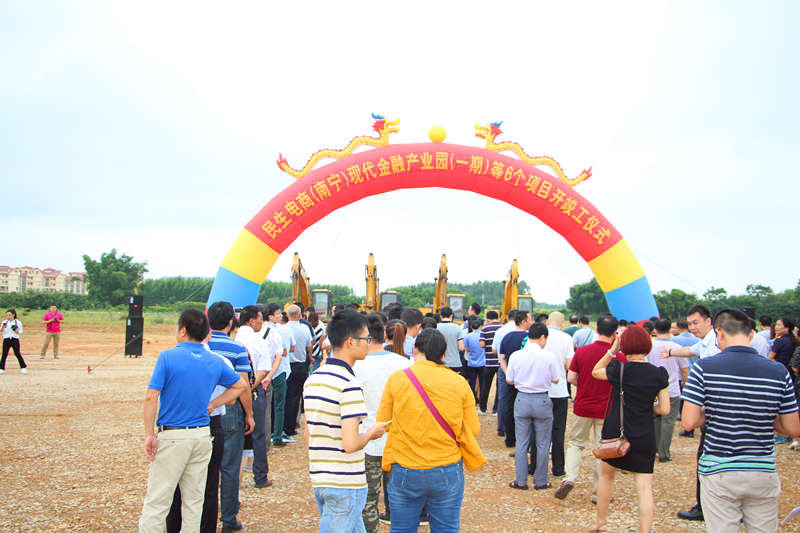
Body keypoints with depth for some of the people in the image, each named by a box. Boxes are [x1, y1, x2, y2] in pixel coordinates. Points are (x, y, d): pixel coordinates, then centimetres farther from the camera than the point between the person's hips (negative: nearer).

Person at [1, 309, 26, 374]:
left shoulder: (18, 323, 2)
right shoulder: (4, 322, 8)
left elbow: (20, 332, 3)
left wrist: (16, 331, -16)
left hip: (15, 340, -2)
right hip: (6, 340, 2)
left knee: (17, 354, -5)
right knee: (4, 354, -2)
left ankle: (24, 367, 3)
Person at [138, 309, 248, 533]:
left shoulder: (168, 357, -10)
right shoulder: (215, 361, 4)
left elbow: (151, 398, -15)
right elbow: (241, 386, 17)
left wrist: (149, 435, -9)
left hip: (172, 436, -4)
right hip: (202, 436, 5)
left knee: (156, 501, 3)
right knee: (194, 499, 12)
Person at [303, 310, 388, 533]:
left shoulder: (312, 379, 8)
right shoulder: (349, 384, -19)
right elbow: (350, 444, -25)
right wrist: (372, 433, -5)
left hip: (318, 480, 8)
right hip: (345, 484, -8)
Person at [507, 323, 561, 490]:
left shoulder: (516, 355, -6)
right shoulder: (549, 356, -12)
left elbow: (509, 380, 2)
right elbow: (555, 380, -2)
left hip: (522, 400, 2)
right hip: (542, 401, -2)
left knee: (521, 443, 10)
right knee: (542, 444, 10)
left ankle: (521, 481, 16)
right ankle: (540, 481, 18)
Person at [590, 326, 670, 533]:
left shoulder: (618, 369, -8)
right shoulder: (659, 374, -5)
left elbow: (595, 372, 13)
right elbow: (665, 409, -2)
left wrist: (612, 350, 9)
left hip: (614, 432, 0)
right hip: (644, 438, 0)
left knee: (606, 476, 19)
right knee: (644, 487, 2)